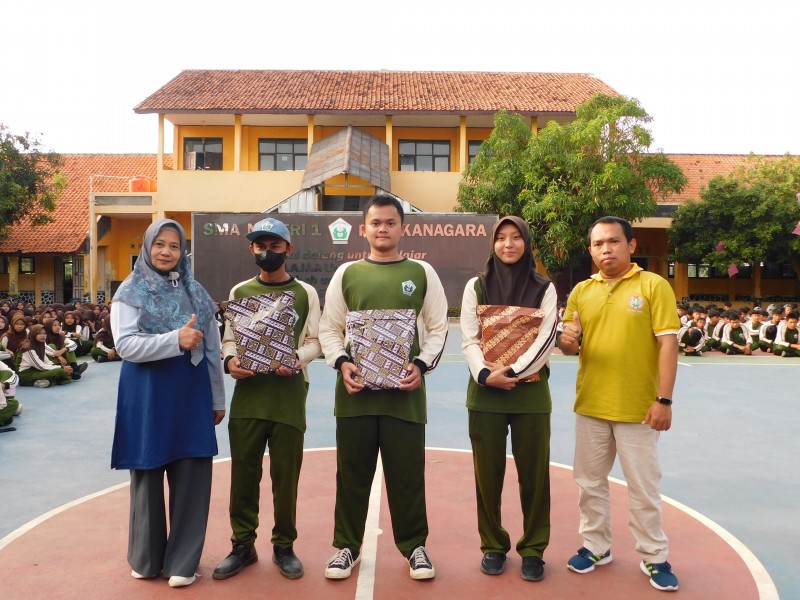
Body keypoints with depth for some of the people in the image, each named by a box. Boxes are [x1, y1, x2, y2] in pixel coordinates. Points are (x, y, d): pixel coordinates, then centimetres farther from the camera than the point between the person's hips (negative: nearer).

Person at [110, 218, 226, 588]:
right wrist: (175, 340, -27)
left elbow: (212, 349, 8)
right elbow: (125, 345, -14)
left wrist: (217, 399, 9)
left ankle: (182, 561, 17)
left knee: (190, 478, 4)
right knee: (147, 475, 10)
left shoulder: (195, 293, 7)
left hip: (191, 394, 2)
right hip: (147, 395, -2)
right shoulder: (131, 292, -1)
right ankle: (146, 558, 28)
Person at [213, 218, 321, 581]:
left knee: (286, 476, 6)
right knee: (243, 473, 7)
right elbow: (229, 338, 9)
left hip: (289, 395, -1)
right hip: (248, 393, 2)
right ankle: (243, 544, 24)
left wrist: (298, 359, -20)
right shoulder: (239, 291, 11)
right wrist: (230, 360, -12)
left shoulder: (306, 293, 5)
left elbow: (315, 341, 0)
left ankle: (284, 546, 23)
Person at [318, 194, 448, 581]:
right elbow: (329, 328, 7)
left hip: (405, 390, -1)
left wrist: (422, 365, -9)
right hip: (355, 390, 1)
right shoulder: (346, 273, 7)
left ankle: (414, 546, 25)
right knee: (352, 473, 10)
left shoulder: (422, 273, 6)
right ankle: (347, 545, 27)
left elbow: (438, 327, 6)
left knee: (407, 473, 7)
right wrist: (342, 363, -10)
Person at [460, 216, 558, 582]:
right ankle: (493, 546, 23)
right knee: (488, 472, 7)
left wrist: (513, 371, -17)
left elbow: (545, 339, -5)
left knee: (534, 473, 5)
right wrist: (486, 374, -16)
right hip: (485, 393, 1)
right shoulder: (476, 286, 5)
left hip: (530, 393, 0)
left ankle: (533, 548, 21)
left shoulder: (544, 289, 4)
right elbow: (469, 339, -1)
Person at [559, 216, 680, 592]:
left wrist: (664, 399, -15)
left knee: (643, 487, 9)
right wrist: (567, 341, -15)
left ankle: (653, 556, 27)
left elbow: (667, 343, -10)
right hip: (590, 406, 4)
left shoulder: (653, 285, -7)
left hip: (638, 407, -4)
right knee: (590, 481, 15)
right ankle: (596, 546, 32)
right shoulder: (581, 291, 5)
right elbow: (570, 345, 10)